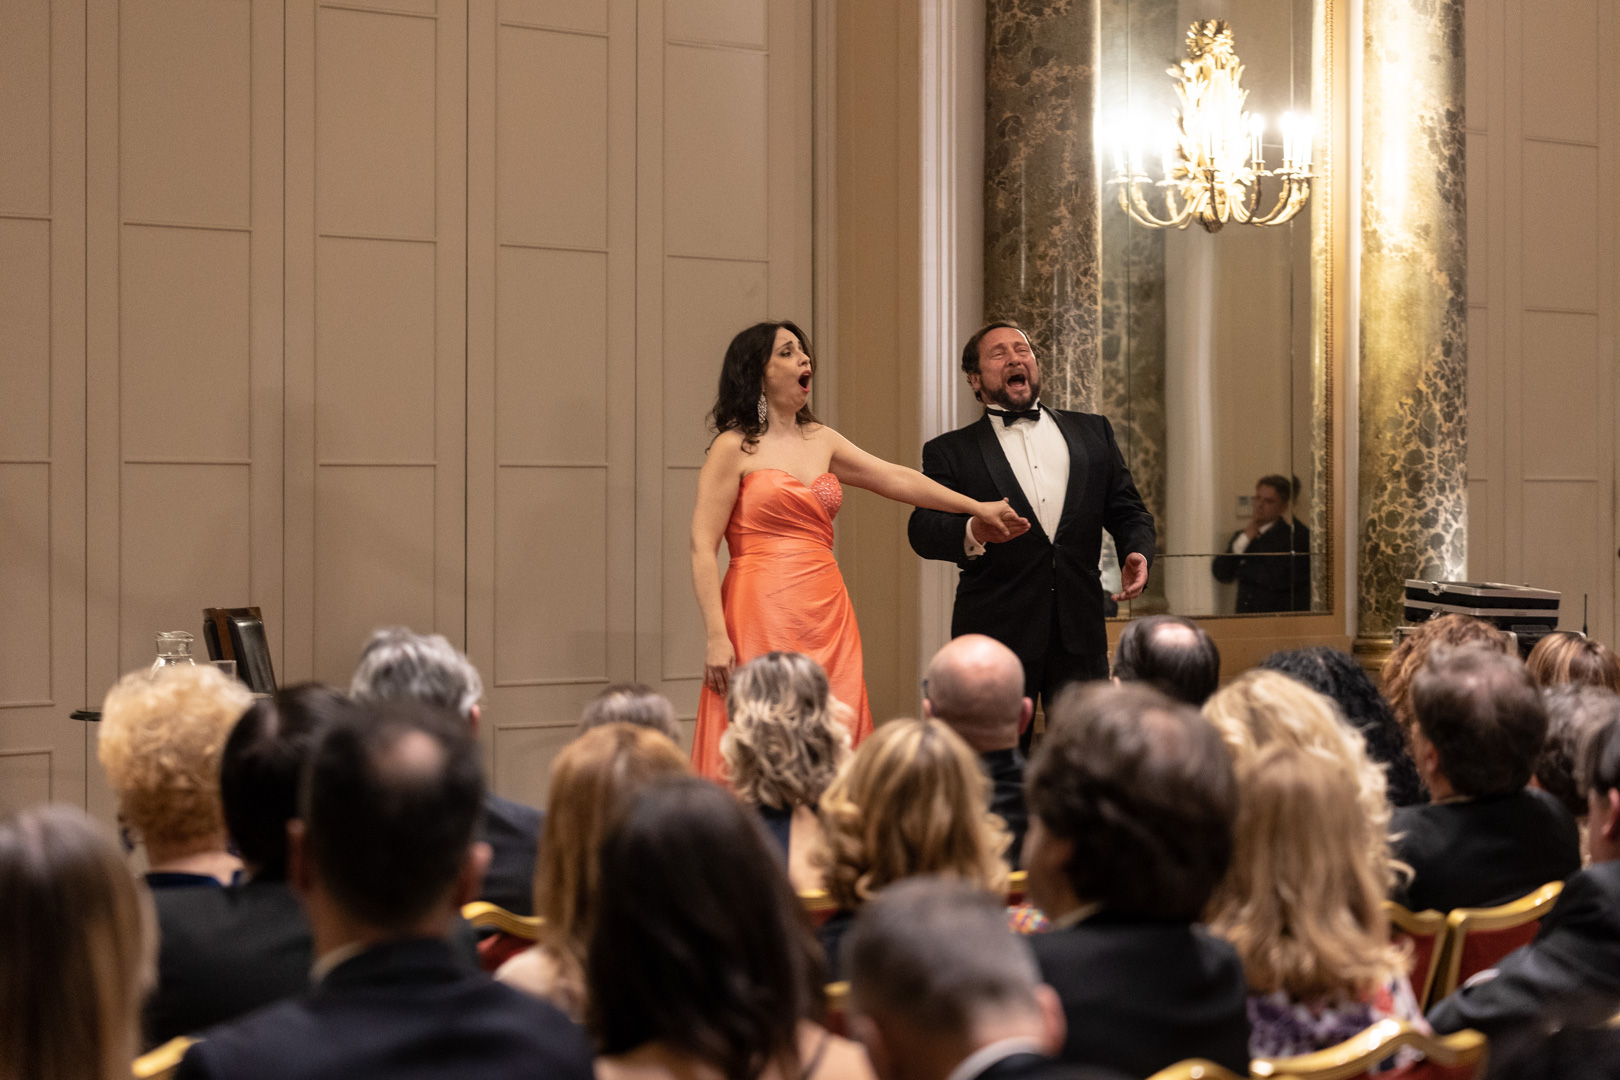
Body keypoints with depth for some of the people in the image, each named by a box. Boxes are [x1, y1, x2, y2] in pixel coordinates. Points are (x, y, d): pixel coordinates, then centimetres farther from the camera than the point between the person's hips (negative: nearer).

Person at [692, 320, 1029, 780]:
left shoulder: (821, 440, 16)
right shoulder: (734, 448, -1)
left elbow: (897, 479, 20)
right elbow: (703, 548, -6)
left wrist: (977, 508, 18)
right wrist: (716, 636, -14)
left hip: (827, 620, 6)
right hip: (762, 619, -6)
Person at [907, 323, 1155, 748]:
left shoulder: (1093, 432, 17)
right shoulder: (950, 451, 7)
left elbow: (1127, 510, 18)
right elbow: (923, 530, -5)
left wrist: (1137, 552, -4)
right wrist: (973, 533, -26)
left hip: (1080, 633, 2)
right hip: (997, 632, -2)